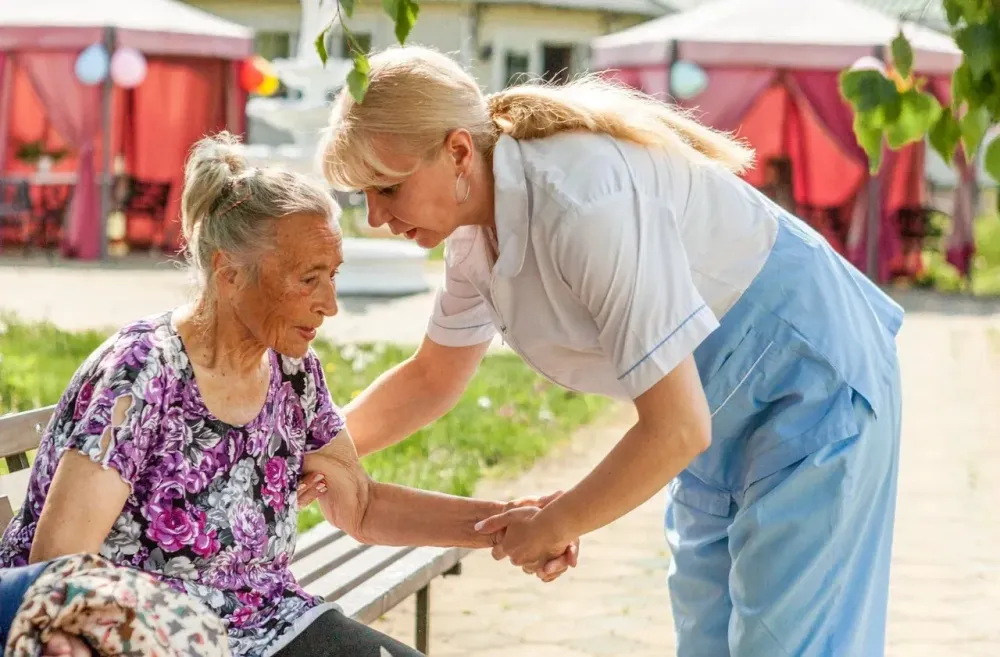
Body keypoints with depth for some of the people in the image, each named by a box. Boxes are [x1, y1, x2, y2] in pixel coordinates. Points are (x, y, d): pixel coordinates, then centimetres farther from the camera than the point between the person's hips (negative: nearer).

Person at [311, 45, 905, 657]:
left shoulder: (585, 204, -34)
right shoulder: (477, 226, -6)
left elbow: (676, 429, -31)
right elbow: (433, 378, 13)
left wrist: (554, 527, -18)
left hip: (813, 386, -9)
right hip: (721, 410, 9)